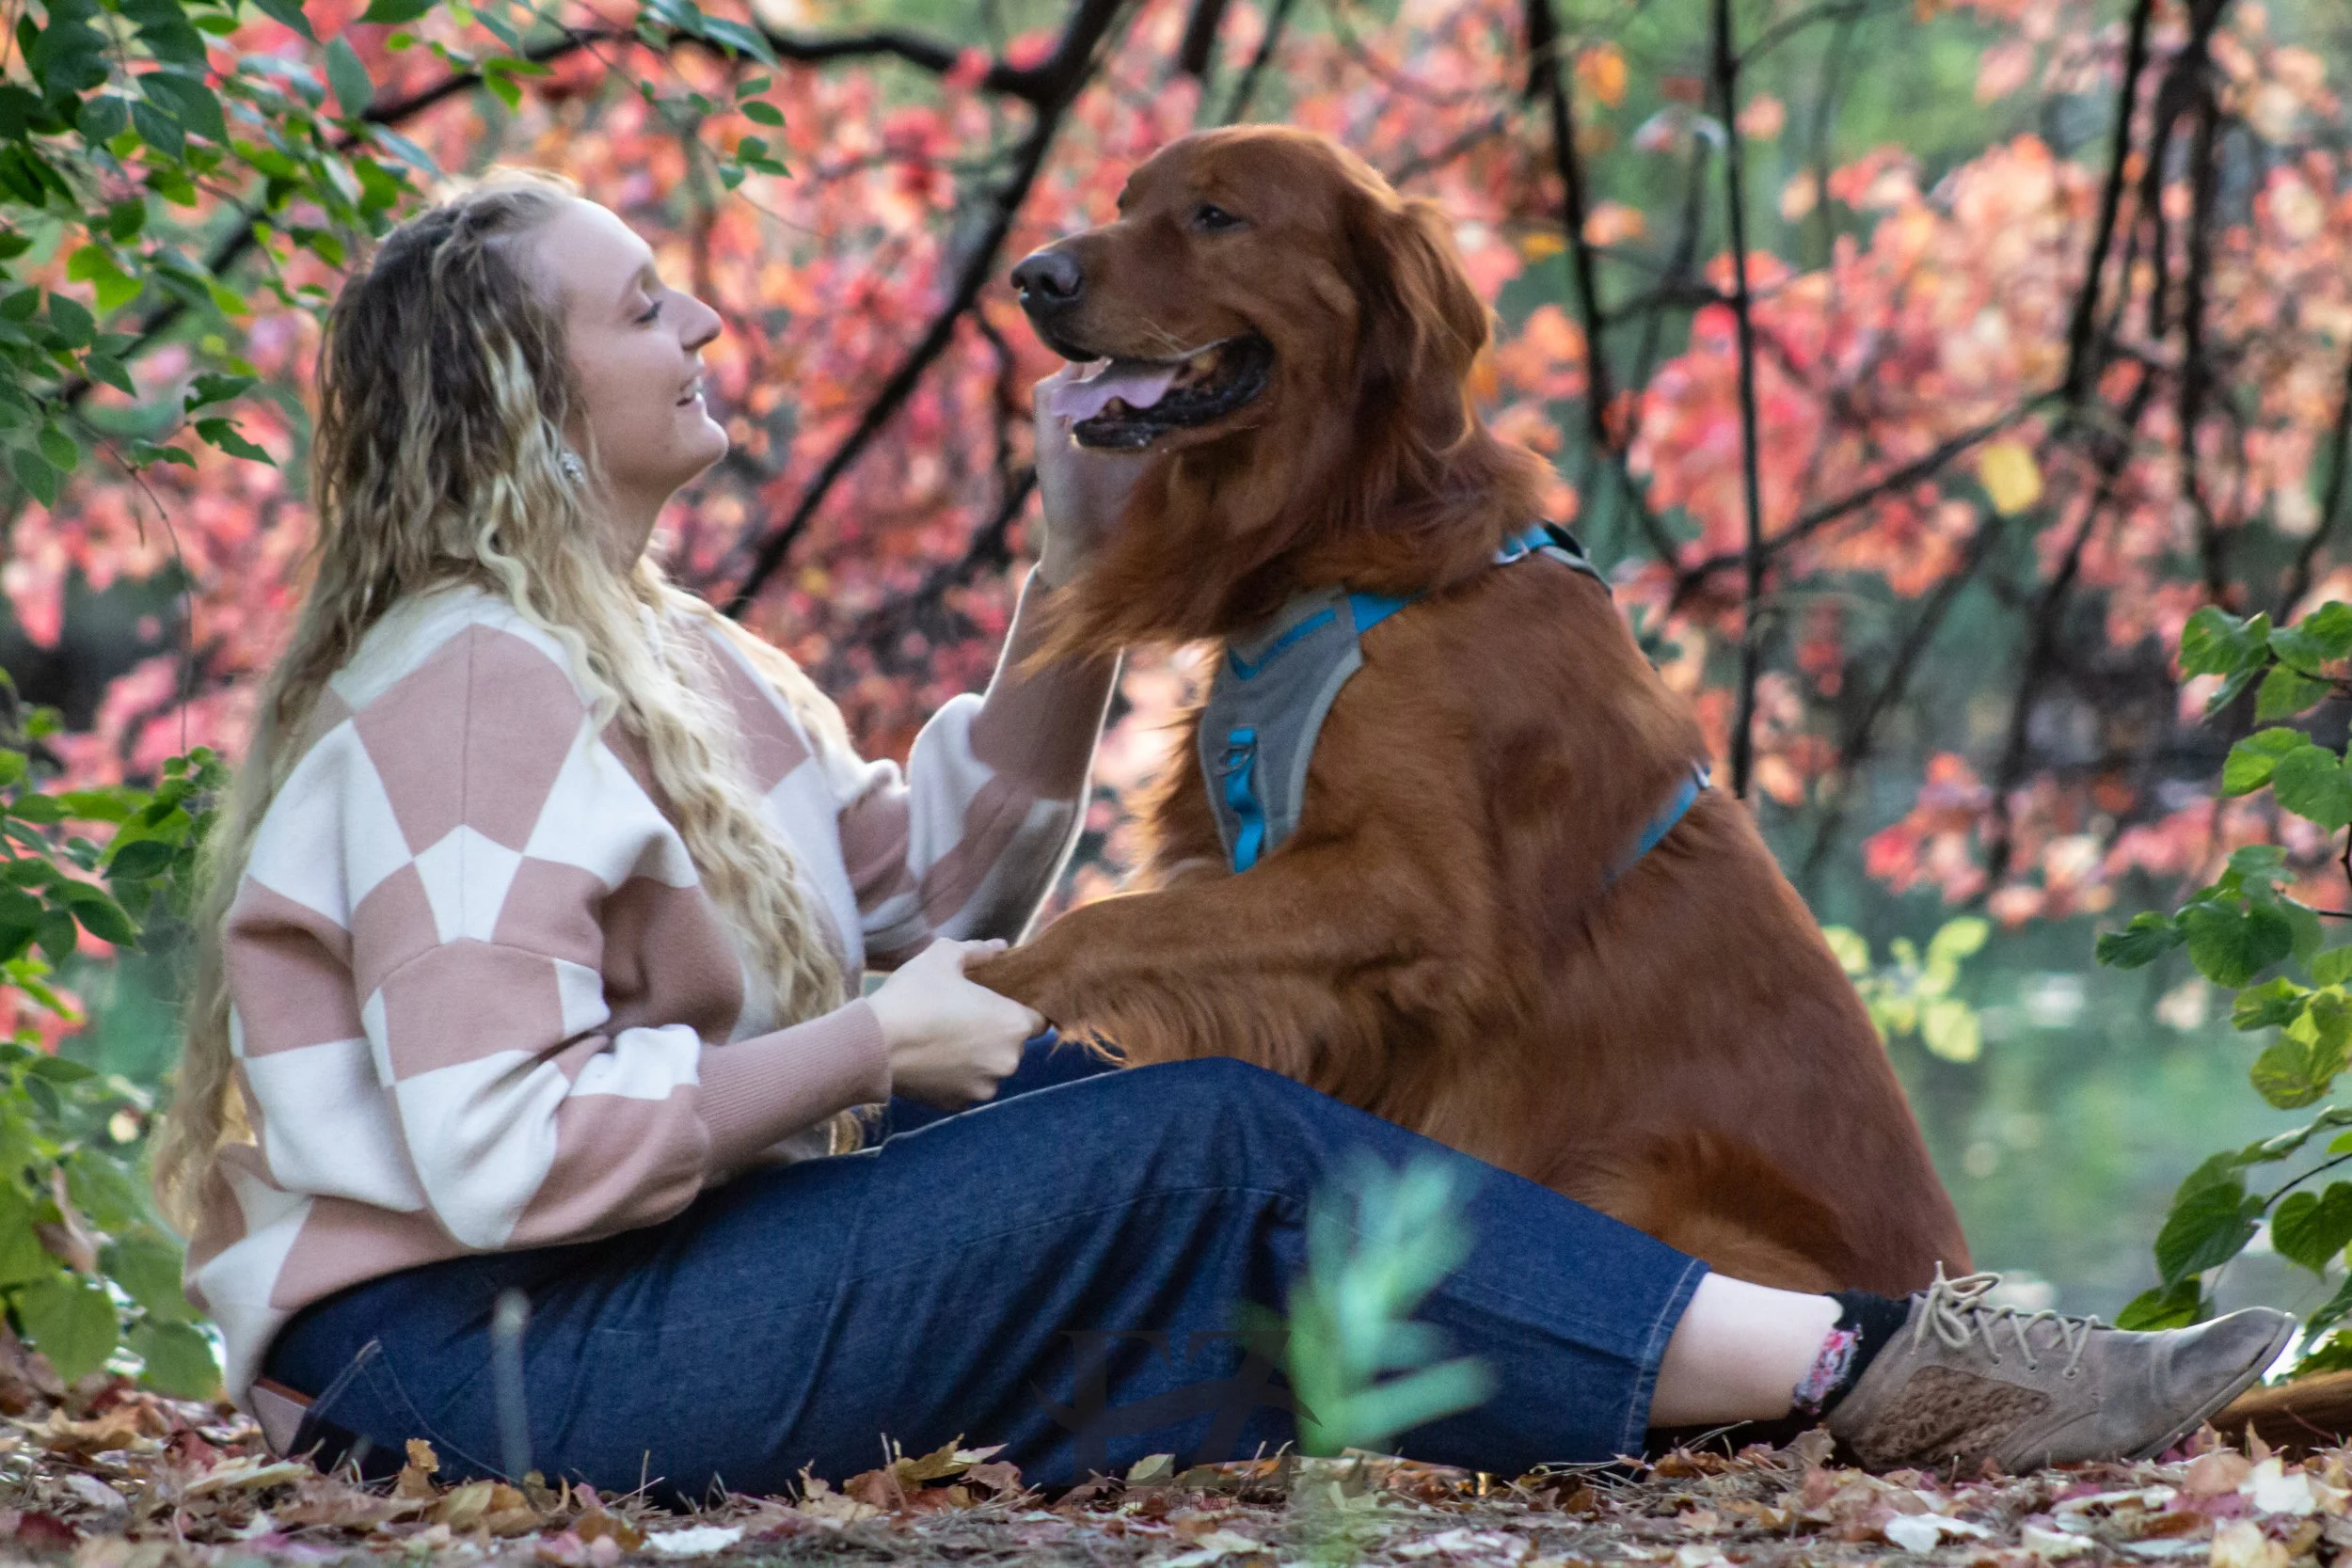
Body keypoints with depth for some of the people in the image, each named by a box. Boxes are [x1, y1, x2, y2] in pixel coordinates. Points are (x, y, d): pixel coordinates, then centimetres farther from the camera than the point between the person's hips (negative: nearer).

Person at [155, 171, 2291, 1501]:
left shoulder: (637, 651, 18)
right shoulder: (471, 692, -15)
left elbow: (926, 865, 20)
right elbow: (506, 1146, -25)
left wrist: (1078, 578, 10)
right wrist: (879, 1043, -17)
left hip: (634, 1299, 10)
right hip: (475, 1354, -10)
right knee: (1202, 1149, -19)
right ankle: (1872, 1369, -20)